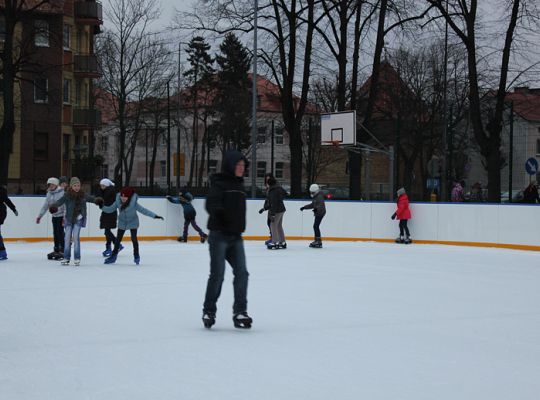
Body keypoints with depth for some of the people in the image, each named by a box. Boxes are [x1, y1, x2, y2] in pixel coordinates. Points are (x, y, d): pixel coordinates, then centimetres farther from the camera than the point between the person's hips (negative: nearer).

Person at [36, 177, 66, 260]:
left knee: (60, 232, -8)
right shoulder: (49, 194, 7)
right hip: (54, 216, 7)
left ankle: (62, 251, -3)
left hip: (61, 216, -7)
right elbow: (45, 205, 14)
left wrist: (65, 218, -22)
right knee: (55, 233, 10)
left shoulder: (62, 193, -14)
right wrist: (40, 216, 13)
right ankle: (56, 250, 19)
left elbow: (66, 206, -16)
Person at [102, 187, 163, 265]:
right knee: (118, 239, 6)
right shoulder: (118, 202, -16)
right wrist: (102, 207, -22)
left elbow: (143, 210, -23)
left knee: (134, 238, -7)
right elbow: (110, 209, -5)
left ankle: (136, 256, 11)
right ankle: (113, 256, 17)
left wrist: (154, 215, -28)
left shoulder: (133, 203, -25)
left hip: (133, 222, -3)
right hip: (122, 223, 3)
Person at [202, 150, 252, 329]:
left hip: (235, 237, 7)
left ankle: (239, 312, 2)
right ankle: (208, 311, 10)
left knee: (241, 273, -2)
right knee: (217, 274, -4)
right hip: (219, 235, -7)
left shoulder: (239, 185, 15)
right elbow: (211, 203, -26)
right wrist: (218, 210, -47)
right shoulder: (219, 183, -9)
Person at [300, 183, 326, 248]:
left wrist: (316, 209, -47)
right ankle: (316, 241, 23)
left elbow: (321, 205, -29)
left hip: (320, 213, -10)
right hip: (318, 213, 10)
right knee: (315, 226, 14)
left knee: (316, 226, -14)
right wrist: (304, 207, 23)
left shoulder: (319, 197, -15)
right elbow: (312, 205, 27)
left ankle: (319, 242, -15)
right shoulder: (315, 197, 16)